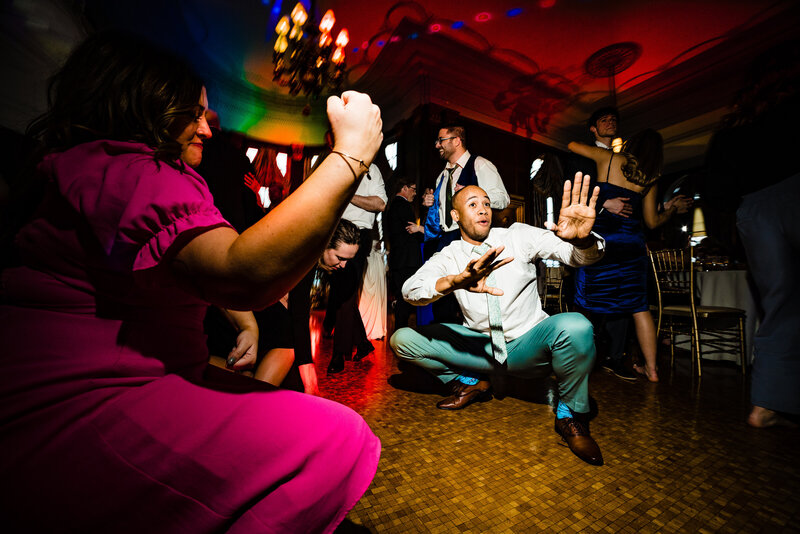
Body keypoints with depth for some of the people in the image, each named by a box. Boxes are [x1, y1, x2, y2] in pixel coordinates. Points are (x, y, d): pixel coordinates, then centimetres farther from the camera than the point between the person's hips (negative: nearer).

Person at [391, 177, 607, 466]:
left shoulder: (518, 236, -6)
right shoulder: (448, 256, -5)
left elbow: (580, 255, -15)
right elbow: (410, 289, -23)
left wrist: (582, 240, -41)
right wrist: (454, 282, -44)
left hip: (528, 346, -1)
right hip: (481, 348, 1)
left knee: (575, 326, -33)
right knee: (402, 339, -11)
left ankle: (569, 415, -3)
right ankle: (470, 383, 10)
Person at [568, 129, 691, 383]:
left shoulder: (608, 158, 5)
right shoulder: (649, 180, 11)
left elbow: (572, 145, 19)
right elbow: (652, 221, 16)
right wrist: (671, 208, 35)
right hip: (632, 243, 4)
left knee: (590, 301, 2)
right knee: (638, 305, 9)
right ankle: (651, 368, 16)